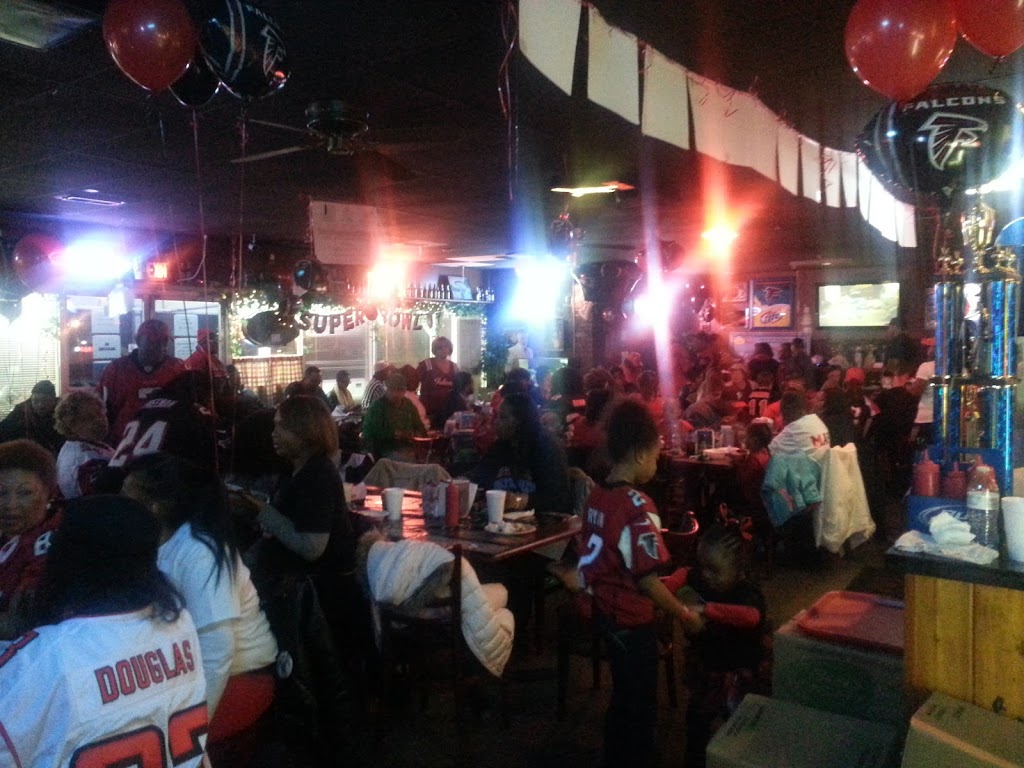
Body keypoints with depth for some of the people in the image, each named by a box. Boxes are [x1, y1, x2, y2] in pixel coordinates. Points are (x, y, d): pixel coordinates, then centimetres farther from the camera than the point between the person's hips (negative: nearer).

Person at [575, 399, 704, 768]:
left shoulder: (596, 496, 1)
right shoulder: (637, 507, -24)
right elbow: (647, 581, -23)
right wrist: (685, 614, -10)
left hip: (605, 612, 8)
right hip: (633, 620, -8)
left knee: (623, 699, 24)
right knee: (640, 707, 10)